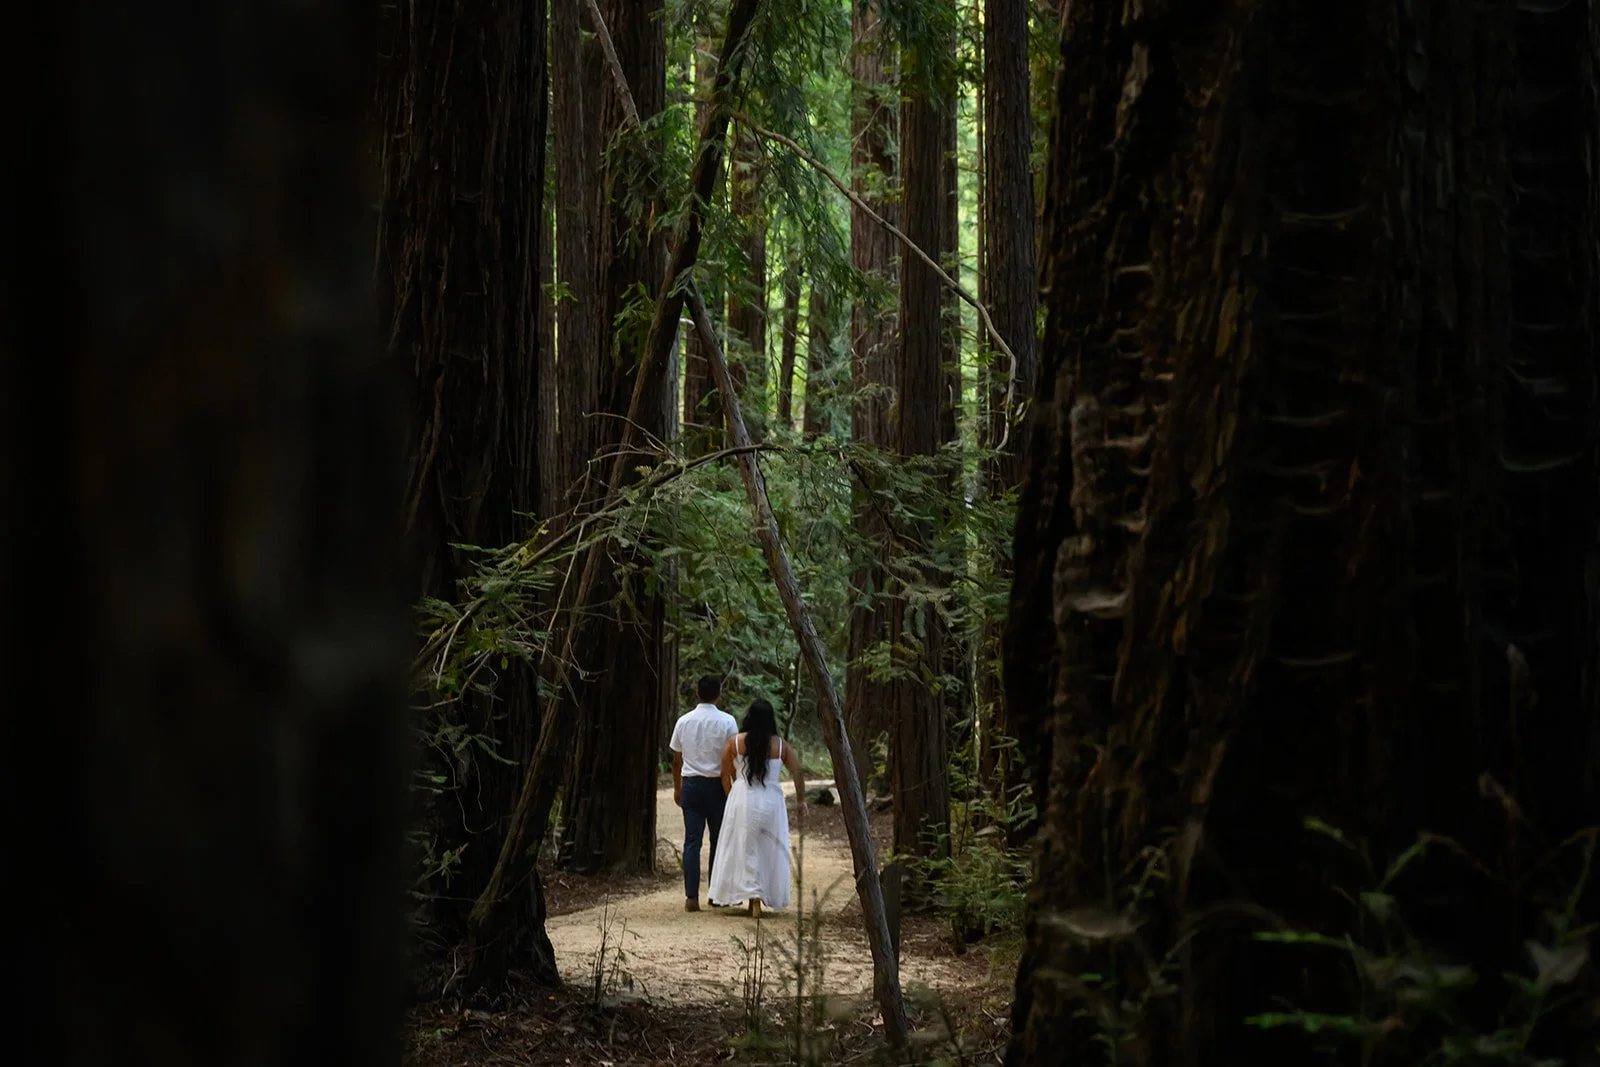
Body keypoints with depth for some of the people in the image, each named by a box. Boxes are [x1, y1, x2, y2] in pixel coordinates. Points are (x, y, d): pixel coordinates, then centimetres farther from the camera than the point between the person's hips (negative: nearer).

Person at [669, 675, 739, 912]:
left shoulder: (684, 722, 2)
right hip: (717, 785, -2)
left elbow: (676, 760, 9)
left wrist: (677, 788, 20)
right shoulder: (727, 722, -7)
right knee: (719, 840, 9)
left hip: (691, 784, 2)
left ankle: (691, 897, -4)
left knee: (692, 841, 1)